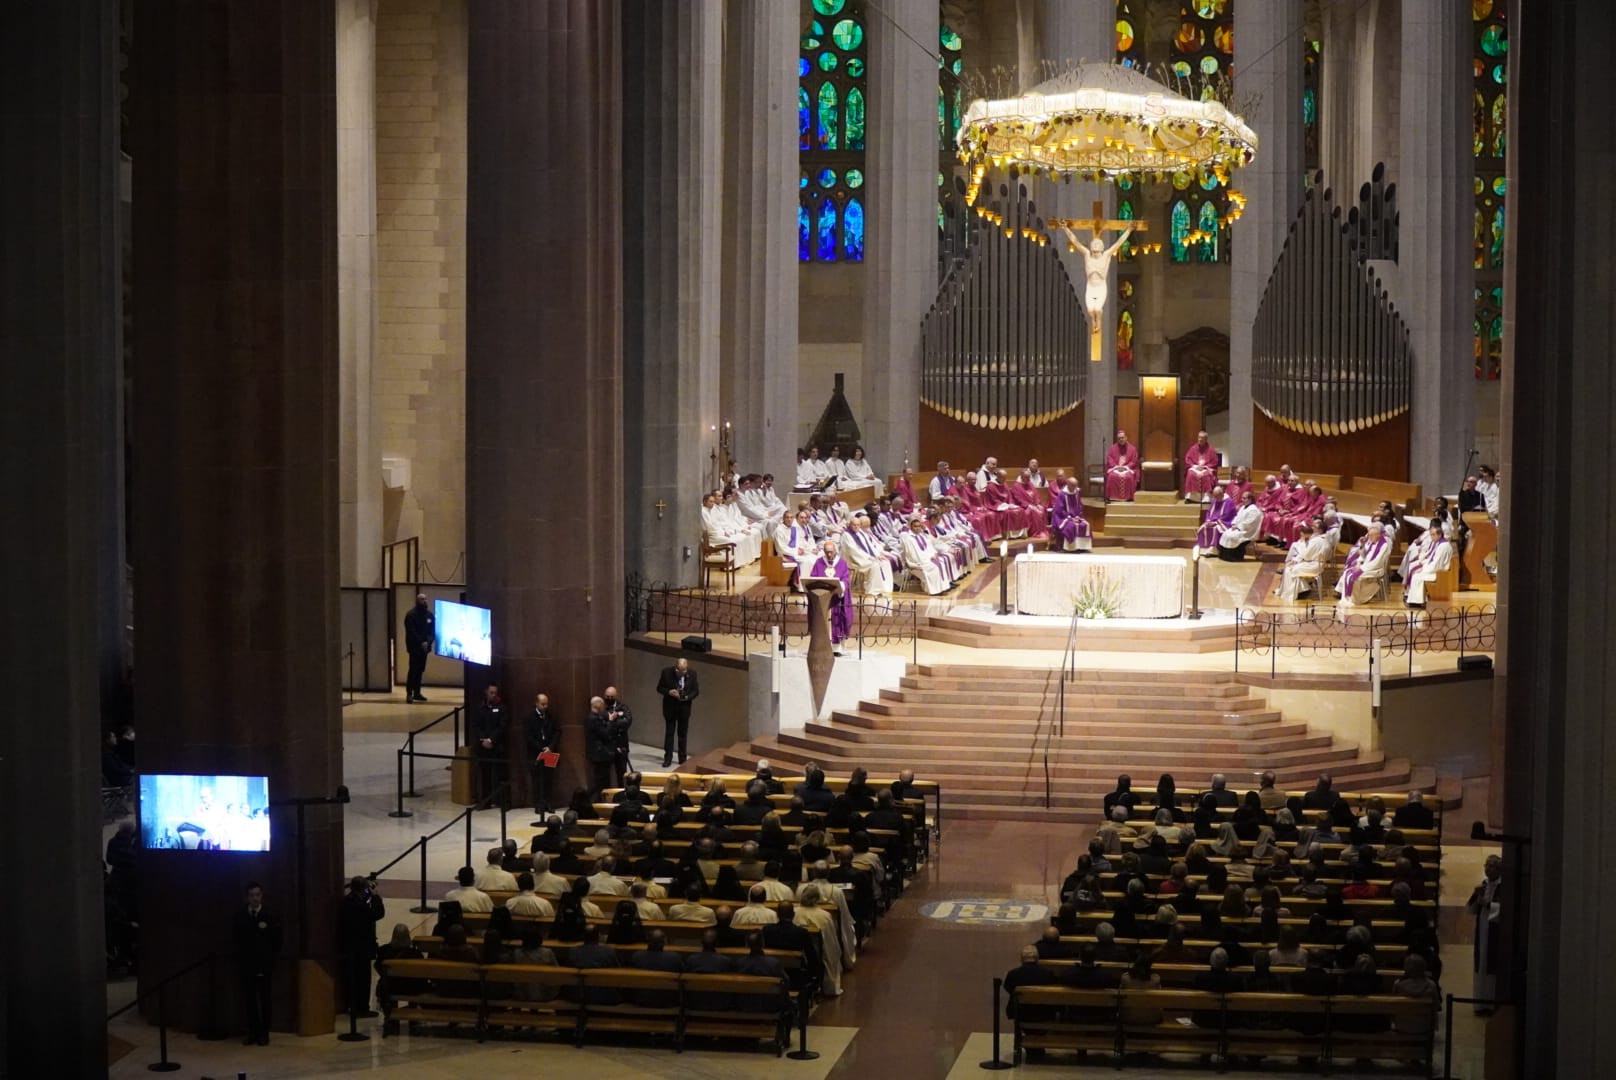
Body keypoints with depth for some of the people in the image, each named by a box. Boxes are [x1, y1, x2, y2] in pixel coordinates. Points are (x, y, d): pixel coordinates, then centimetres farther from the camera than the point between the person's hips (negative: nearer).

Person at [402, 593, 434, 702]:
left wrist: (428, 642, -10)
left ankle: (417, 693, 14)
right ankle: (409, 694, -9)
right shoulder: (411, 615, -8)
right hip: (414, 647, -6)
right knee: (413, 670, -9)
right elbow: (411, 632, -14)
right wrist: (421, 643, -20)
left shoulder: (429, 614, 10)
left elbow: (432, 631, 7)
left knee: (420, 670, 8)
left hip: (424, 647, 6)